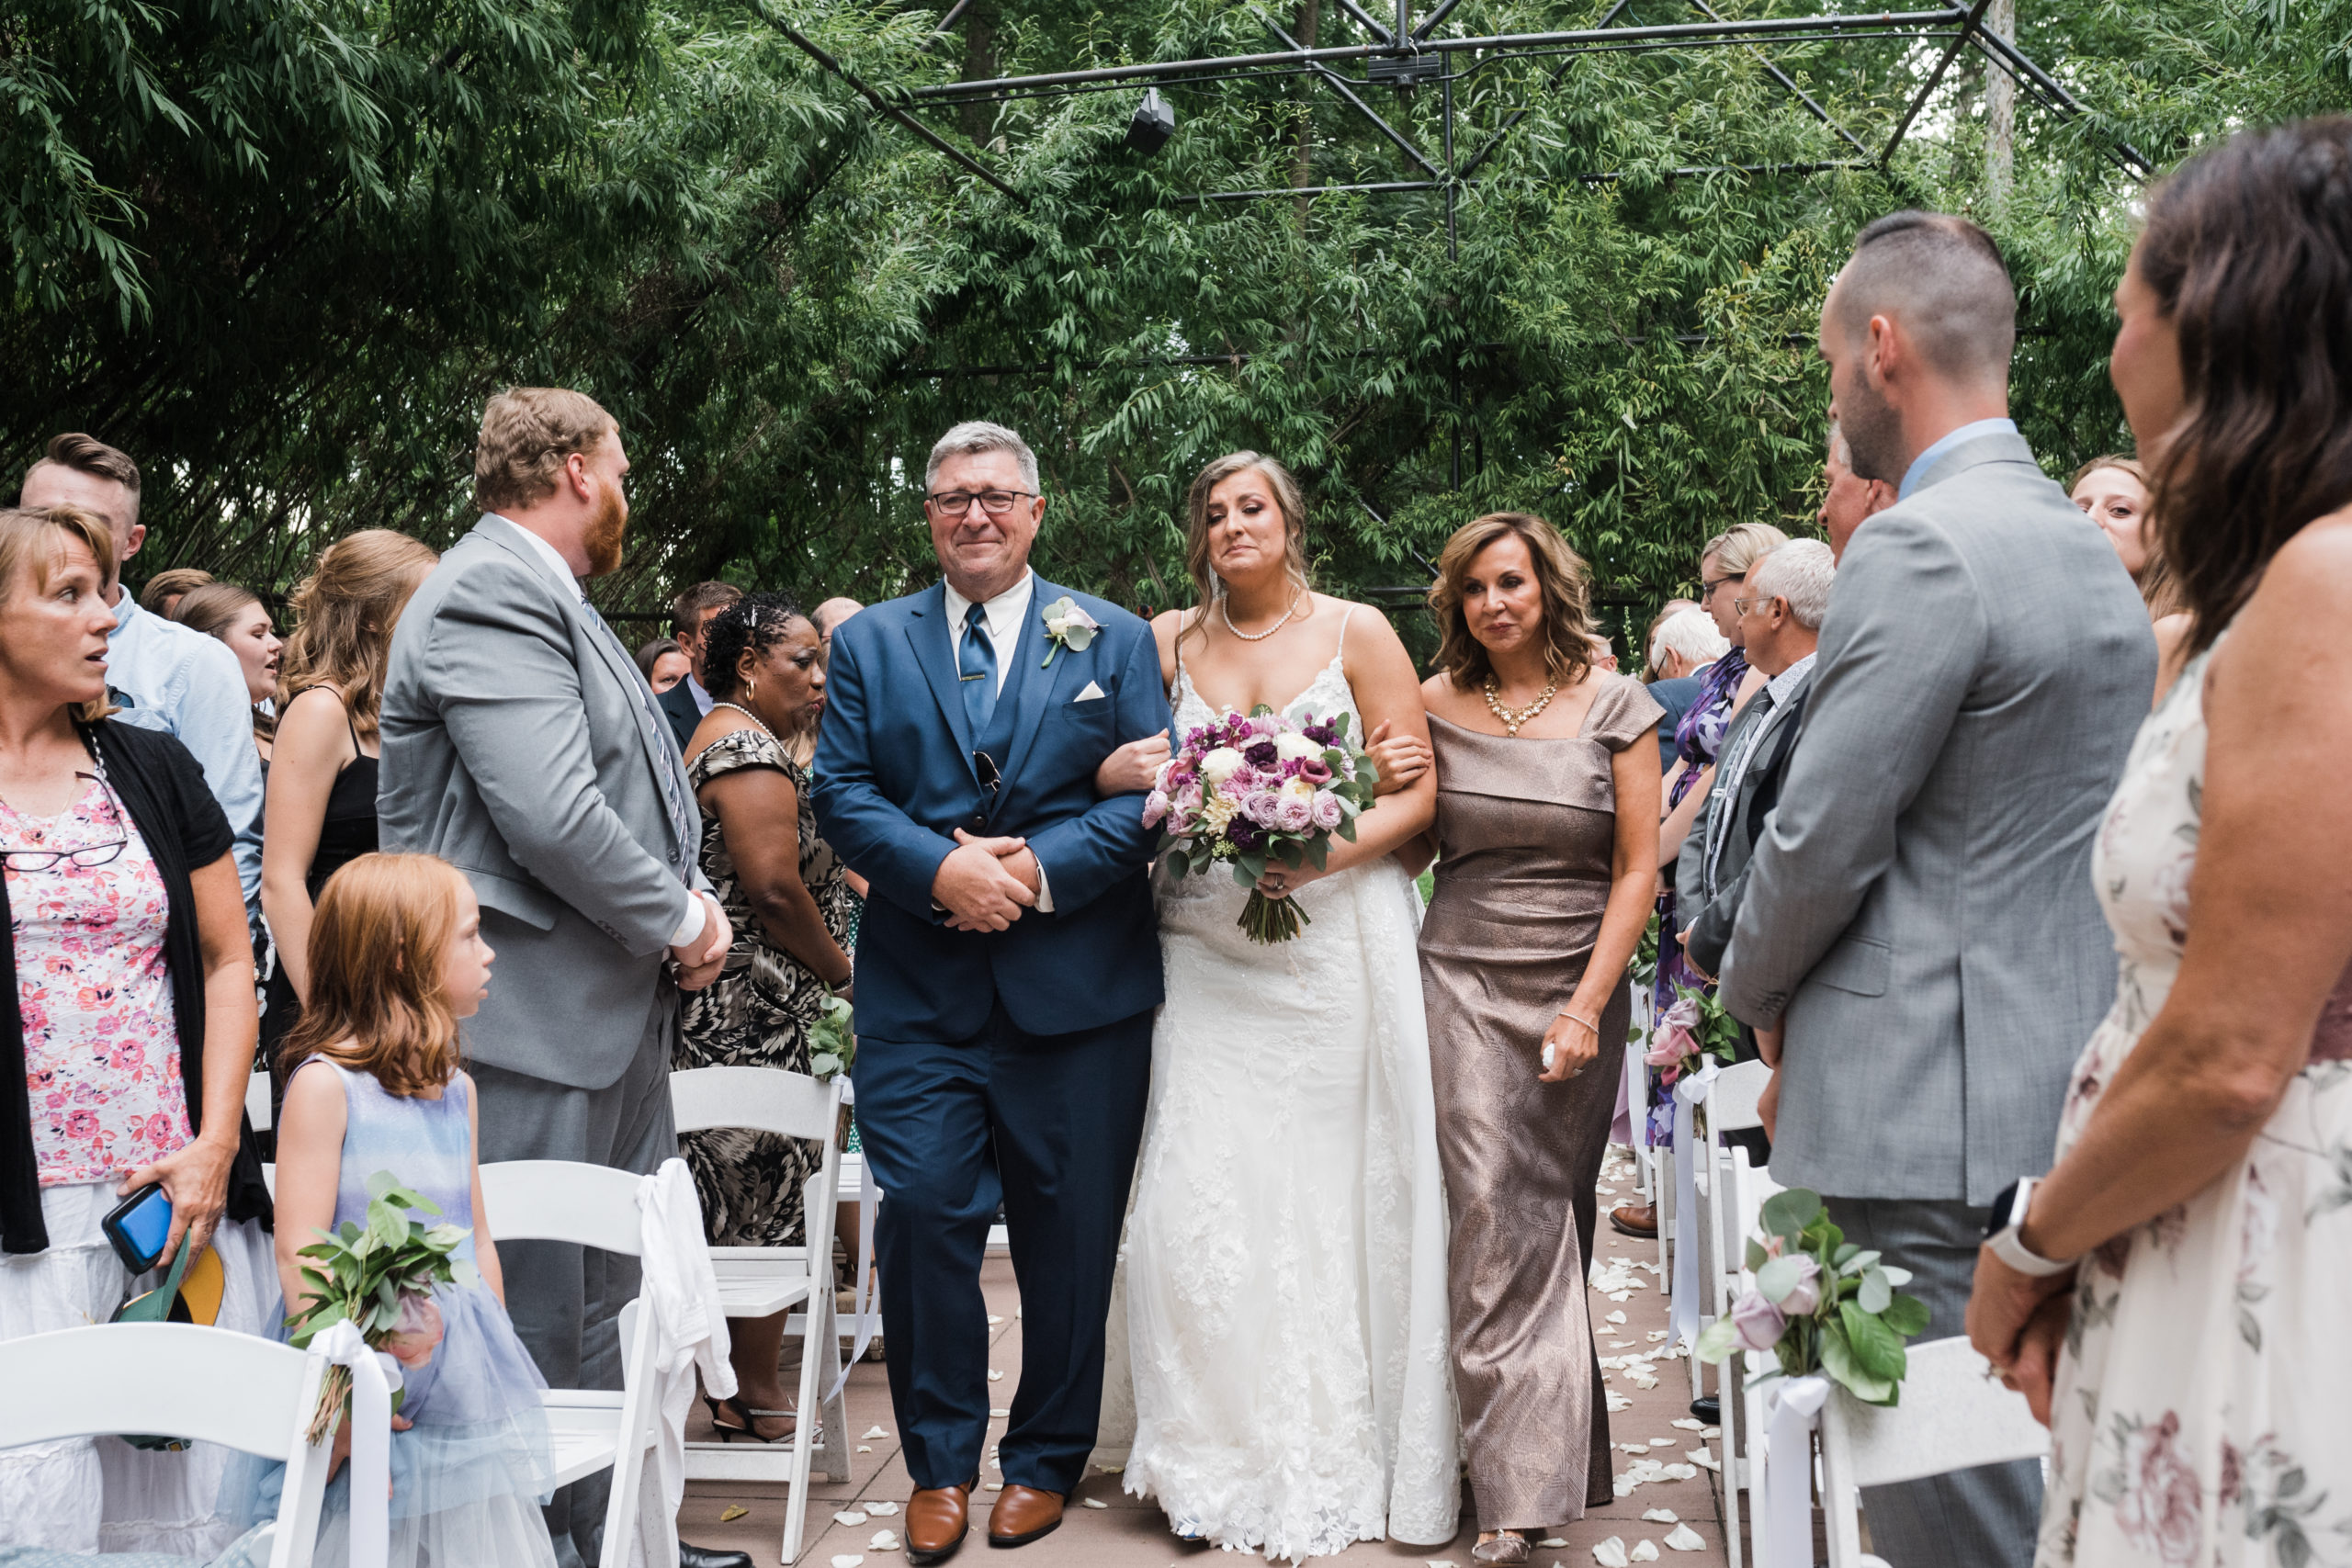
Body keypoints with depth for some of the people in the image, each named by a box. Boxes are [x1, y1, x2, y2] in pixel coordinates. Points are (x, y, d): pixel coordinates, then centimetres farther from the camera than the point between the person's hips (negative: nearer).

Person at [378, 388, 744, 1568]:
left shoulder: (547, 598, 19)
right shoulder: (489, 595, -15)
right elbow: (553, 818, -25)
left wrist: (688, 899, 5)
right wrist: (680, 922, -12)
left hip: (611, 1018, 11)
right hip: (532, 1027, -11)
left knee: (600, 1306, 18)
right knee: (537, 1326, -2)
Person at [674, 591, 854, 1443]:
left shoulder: (721, 738, 19)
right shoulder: (752, 750, -14)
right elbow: (777, 891, -21)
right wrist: (844, 971, -9)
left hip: (720, 1012, 11)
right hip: (754, 1017, -11)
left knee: (732, 1199, 13)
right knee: (767, 1194, -2)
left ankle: (733, 1385, 21)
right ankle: (754, 1398, 7)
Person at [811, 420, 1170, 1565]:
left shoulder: (1115, 641, 7)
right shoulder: (868, 642, 10)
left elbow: (1154, 790, -2)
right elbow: (841, 792, 1)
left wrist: (1039, 869, -16)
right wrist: (940, 869, -16)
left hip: (1076, 992, 0)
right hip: (918, 997, 0)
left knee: (1068, 1236, 8)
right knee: (922, 1220, -4)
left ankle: (1045, 1460, 25)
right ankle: (940, 1463, 15)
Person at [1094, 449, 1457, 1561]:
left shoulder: (1356, 633, 4)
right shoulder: (1169, 642, 10)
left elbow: (1416, 789, -1)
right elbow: (1125, 772, 14)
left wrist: (1322, 855, -16)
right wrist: (1142, 781, -9)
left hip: (1337, 939, -2)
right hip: (1208, 952, 2)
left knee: (1335, 1196, 1)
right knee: (1201, 1200, -4)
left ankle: (1334, 1467, 14)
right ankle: (1228, 1460, 10)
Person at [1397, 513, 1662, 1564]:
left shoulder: (1613, 705, 1)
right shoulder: (1435, 706, 5)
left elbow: (1637, 869, -1)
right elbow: (1407, 847, 11)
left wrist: (1588, 1005, -8)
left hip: (1578, 987, 0)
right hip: (1464, 983, 0)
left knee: (1553, 1212, 4)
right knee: (1490, 1211, -7)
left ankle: (1544, 1462, 17)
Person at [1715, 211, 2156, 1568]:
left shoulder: (1920, 551, -16)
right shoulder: (2093, 552, 13)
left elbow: (1822, 839, -16)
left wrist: (1754, 992, 3)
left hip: (1928, 1105, -9)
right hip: (2066, 1087, 9)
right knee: (2034, 1452, 18)